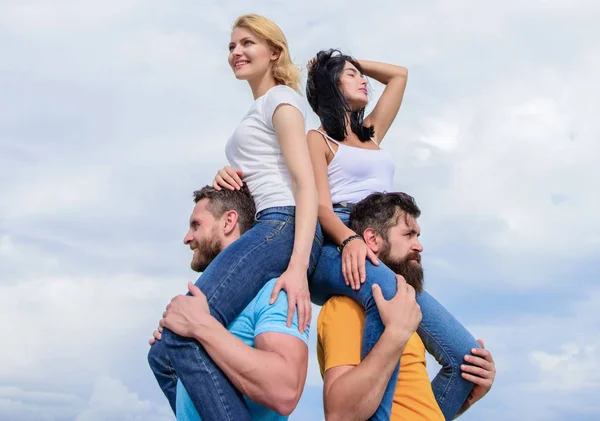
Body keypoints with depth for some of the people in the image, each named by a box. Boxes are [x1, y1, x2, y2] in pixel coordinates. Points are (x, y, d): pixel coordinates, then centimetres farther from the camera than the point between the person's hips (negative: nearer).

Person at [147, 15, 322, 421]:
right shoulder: (257, 112, 31)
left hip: (282, 228, -9)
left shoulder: (280, 98, 4)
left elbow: (306, 185, -10)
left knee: (184, 332, -28)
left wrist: (298, 266, -22)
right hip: (263, 234, 9)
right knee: (165, 354, 0)